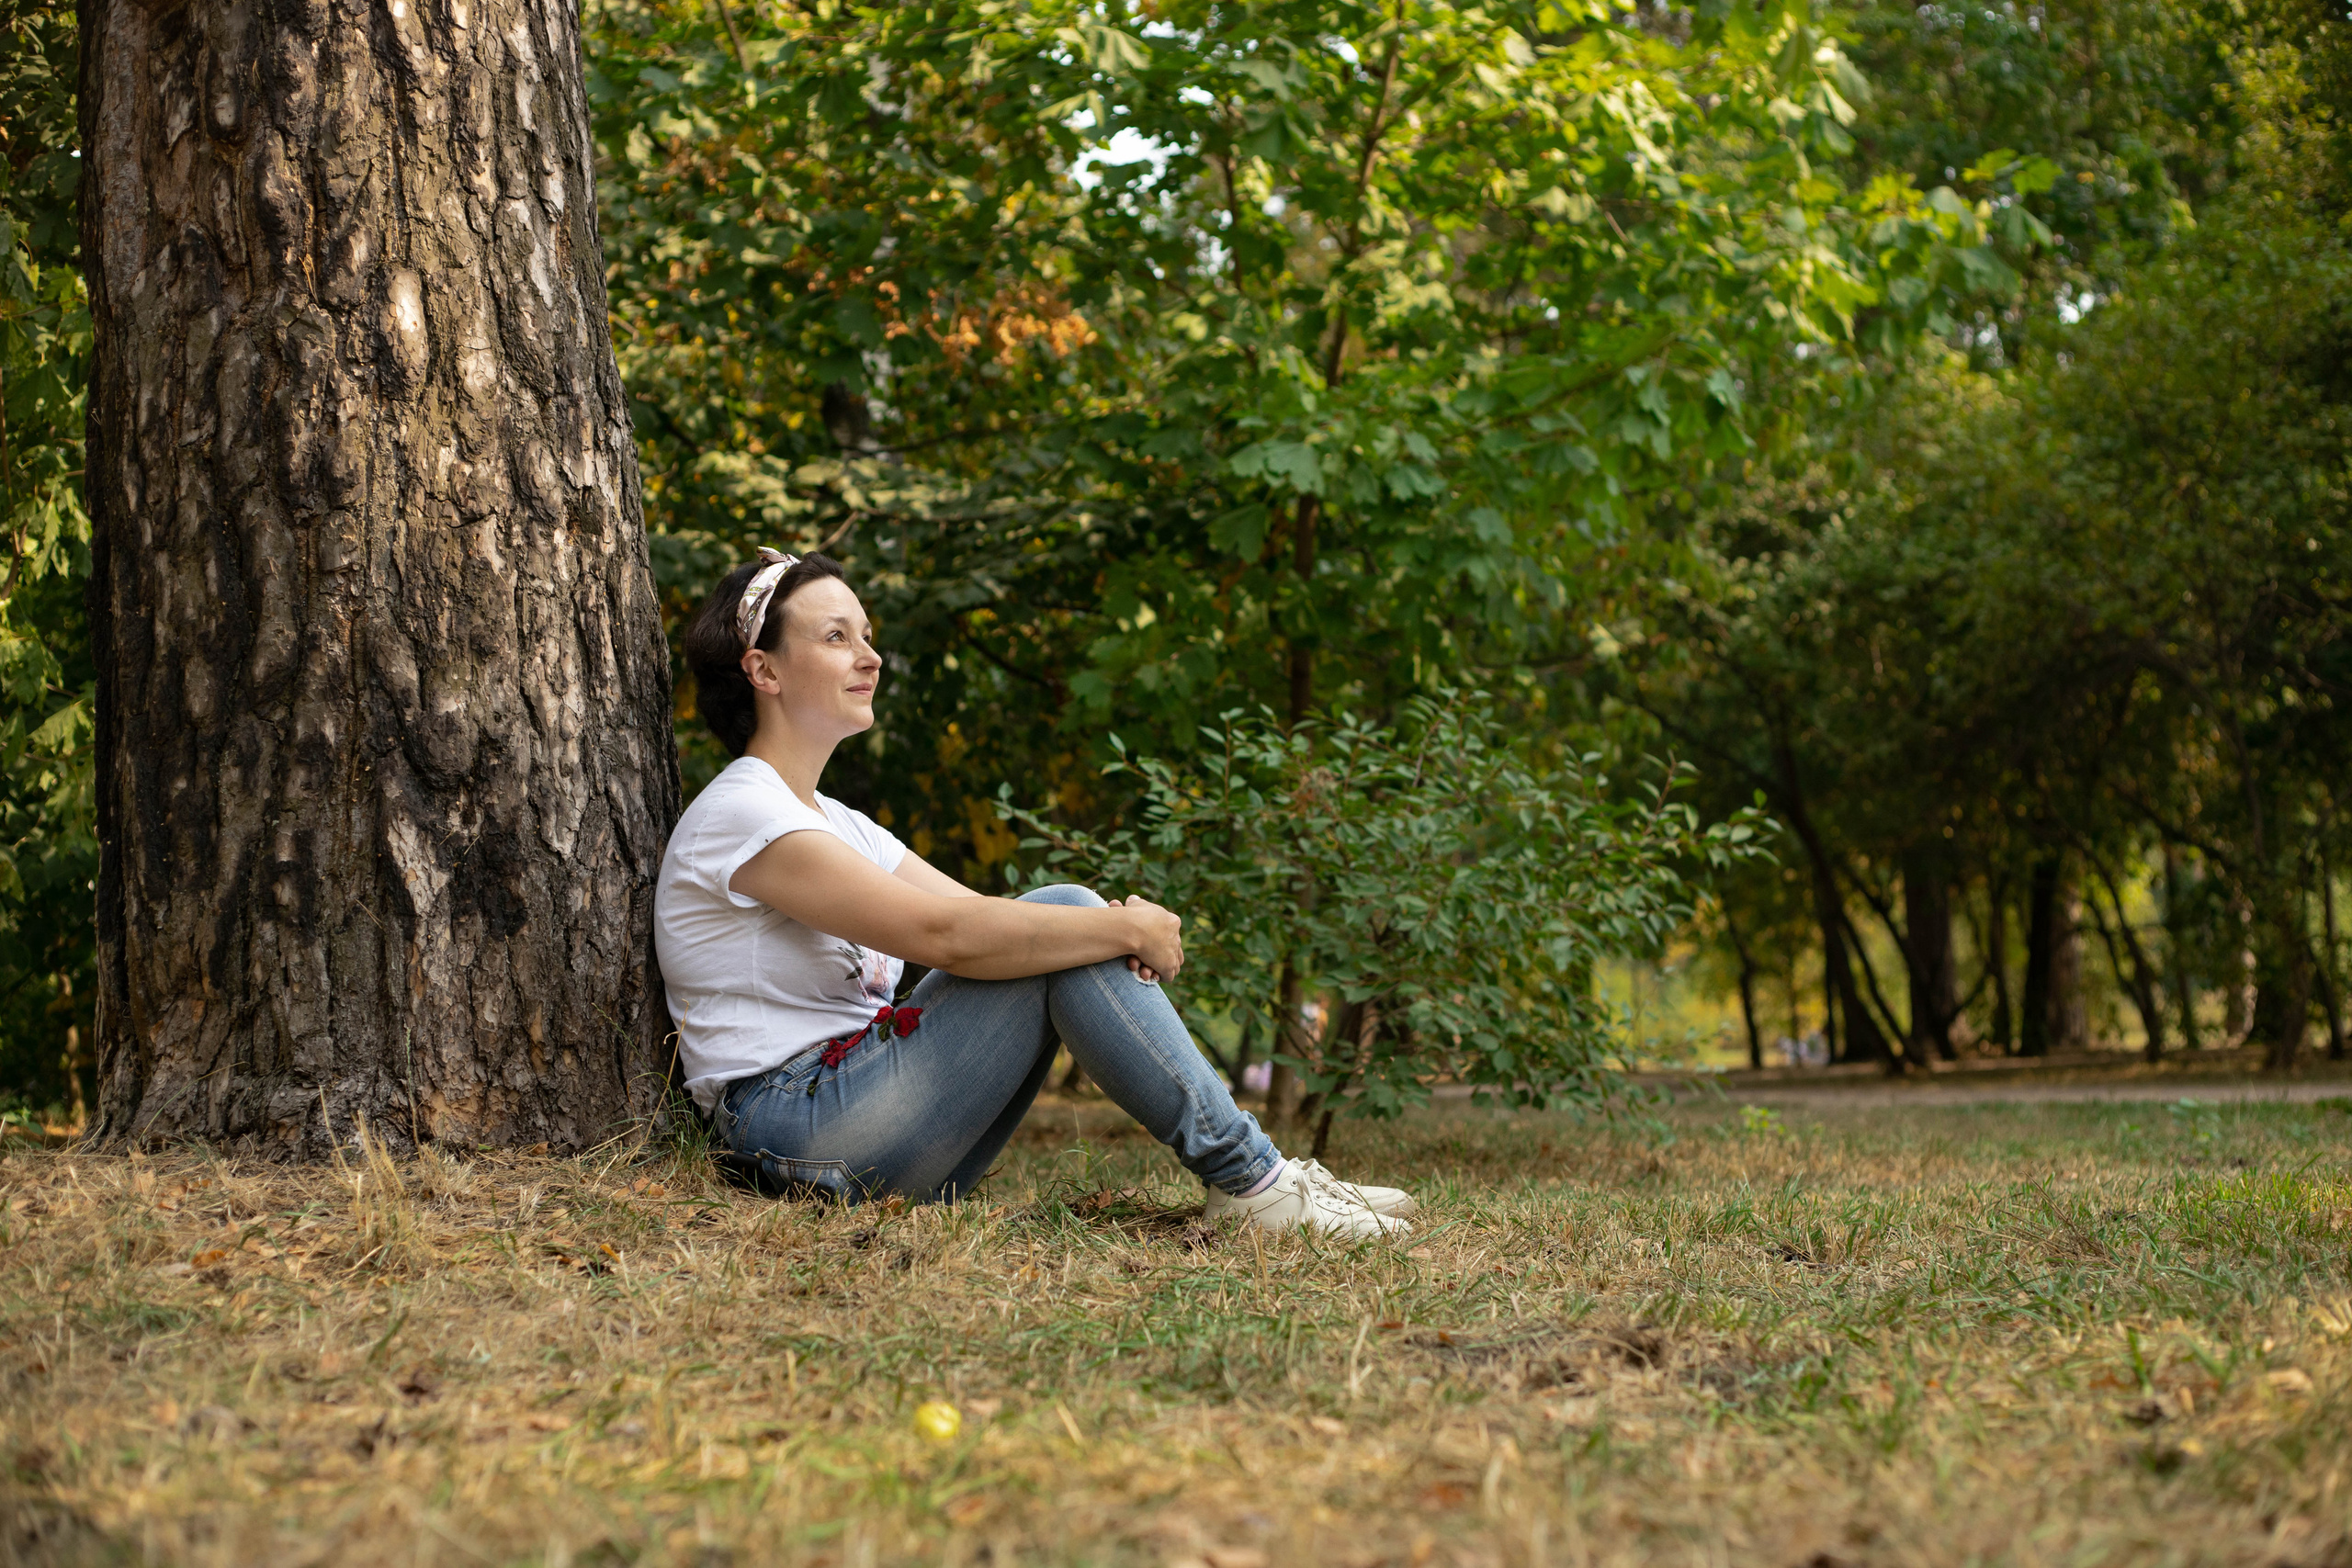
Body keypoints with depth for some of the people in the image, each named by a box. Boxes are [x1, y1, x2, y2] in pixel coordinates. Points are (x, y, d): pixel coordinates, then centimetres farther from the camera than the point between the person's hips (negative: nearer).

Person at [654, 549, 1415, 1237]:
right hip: (796, 1132, -9)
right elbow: (943, 933, -22)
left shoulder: (835, 823, 20)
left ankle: (1248, 1173, -7)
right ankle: (1250, 1181, -13)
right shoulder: (740, 816, -12)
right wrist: (1126, 929, -15)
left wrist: (1123, 924, -11)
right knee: (1061, 920, -16)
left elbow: (983, 919, 9)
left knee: (1062, 926, -3)